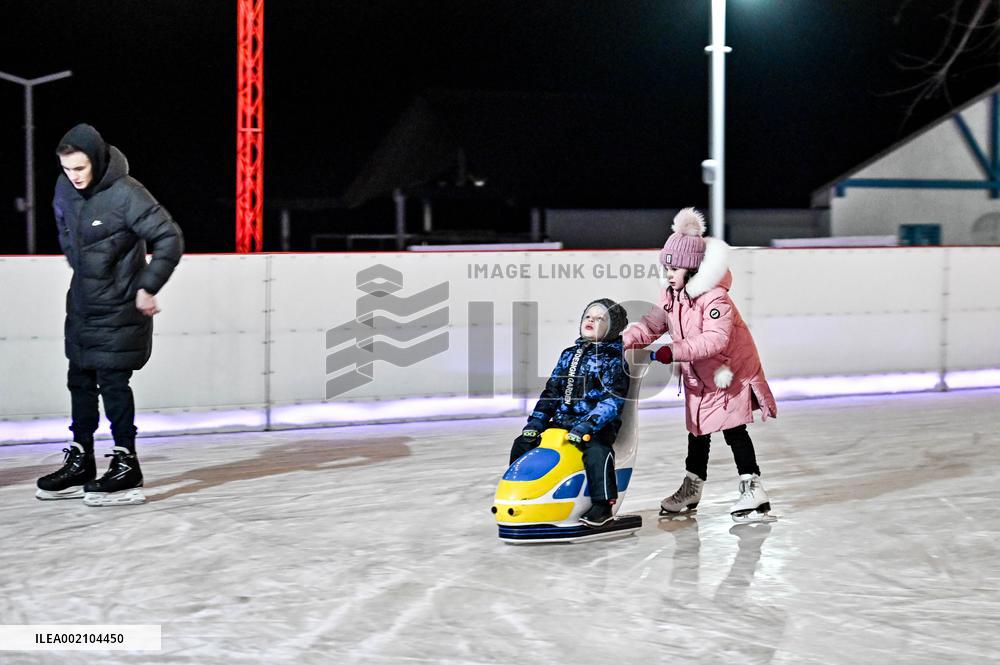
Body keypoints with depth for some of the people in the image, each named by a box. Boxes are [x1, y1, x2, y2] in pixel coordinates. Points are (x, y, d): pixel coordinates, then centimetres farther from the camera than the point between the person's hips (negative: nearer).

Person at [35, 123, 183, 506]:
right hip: (82, 304, 8)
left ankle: (126, 468, 0)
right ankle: (79, 466, 23)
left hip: (118, 308, -8)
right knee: (80, 381, 12)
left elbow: (169, 239, -19)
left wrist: (148, 287, -18)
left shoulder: (126, 194, -21)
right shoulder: (65, 189, 1)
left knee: (113, 382, -7)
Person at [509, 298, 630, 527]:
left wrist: (587, 426, -25)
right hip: (561, 421, 7)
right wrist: (536, 421, 5)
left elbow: (612, 400, -14)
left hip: (597, 426, -7)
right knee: (522, 444, 0)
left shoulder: (614, 358, -3)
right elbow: (552, 390, 18)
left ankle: (603, 506, -24)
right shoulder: (569, 354, 17)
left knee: (597, 452, -36)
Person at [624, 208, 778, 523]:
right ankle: (691, 488, 28)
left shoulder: (714, 297, -28)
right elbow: (652, 324, -3)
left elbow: (715, 339, -36)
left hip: (731, 370, -8)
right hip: (697, 377, 8)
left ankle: (753, 489, 0)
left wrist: (675, 351, -42)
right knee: (697, 431, 16)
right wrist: (624, 340, -21)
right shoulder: (670, 296, -1)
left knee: (733, 429, -7)